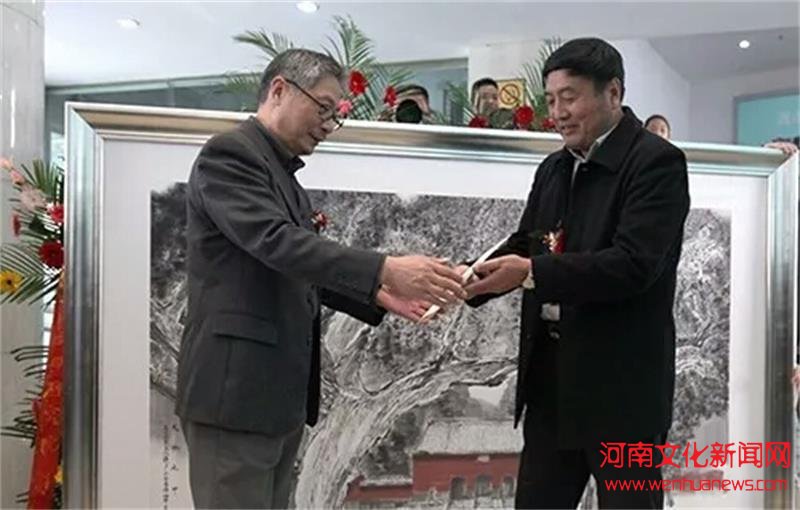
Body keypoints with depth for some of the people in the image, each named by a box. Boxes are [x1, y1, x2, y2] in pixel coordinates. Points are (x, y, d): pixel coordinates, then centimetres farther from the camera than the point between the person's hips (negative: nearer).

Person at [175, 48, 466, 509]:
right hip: (236, 389, -9)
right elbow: (276, 243, -25)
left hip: (283, 392, 9)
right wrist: (386, 268, -30)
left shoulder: (284, 174, 18)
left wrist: (379, 294, 5)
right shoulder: (229, 154, -11)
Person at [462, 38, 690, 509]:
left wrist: (531, 273, -27)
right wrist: (467, 281, -7)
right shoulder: (553, 169, 13)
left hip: (621, 380, -7)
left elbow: (633, 264, -22)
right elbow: (525, 245, 12)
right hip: (551, 372, 7)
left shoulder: (656, 161, -11)